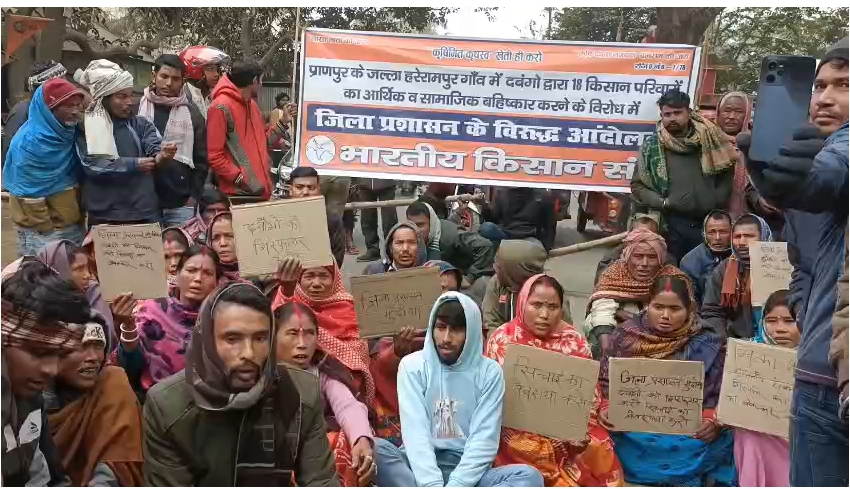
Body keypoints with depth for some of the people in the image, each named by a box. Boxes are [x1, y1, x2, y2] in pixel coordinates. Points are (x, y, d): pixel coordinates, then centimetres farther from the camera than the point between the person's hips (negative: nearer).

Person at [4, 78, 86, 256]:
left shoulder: (71, 133, 5)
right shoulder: (29, 143, -17)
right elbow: (29, 196, -17)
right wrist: (48, 231, -13)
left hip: (75, 227, 7)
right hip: (42, 233, -7)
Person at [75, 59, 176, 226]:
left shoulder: (140, 123, 9)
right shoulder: (86, 128, 1)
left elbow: (155, 149, -8)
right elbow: (91, 166, -11)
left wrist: (162, 155, -31)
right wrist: (133, 164, -18)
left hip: (145, 213, 2)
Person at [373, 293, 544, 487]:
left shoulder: (489, 371, 1)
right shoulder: (413, 365, 0)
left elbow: (484, 440, -7)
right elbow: (415, 432, -10)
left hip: (467, 473, 1)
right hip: (421, 469, -1)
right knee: (374, 449, -30)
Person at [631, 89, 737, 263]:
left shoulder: (709, 138, 5)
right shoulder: (651, 146, 1)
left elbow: (727, 170, 11)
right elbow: (638, 185, 2)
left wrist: (719, 199, 0)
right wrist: (661, 202, -9)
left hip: (711, 221, 2)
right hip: (675, 224, -1)